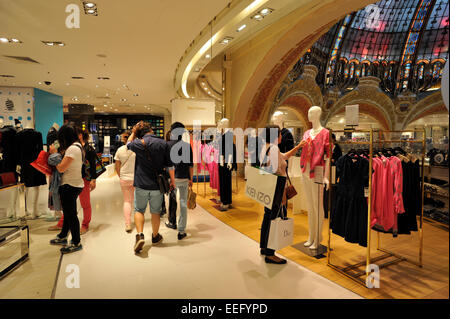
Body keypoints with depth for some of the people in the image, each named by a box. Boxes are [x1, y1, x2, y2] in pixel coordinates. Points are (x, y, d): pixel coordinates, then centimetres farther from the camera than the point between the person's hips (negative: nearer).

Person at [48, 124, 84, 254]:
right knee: (68, 213, 21)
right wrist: (56, 154, 8)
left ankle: (76, 243, 13)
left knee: (71, 214, 1)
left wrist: (54, 153, -7)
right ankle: (62, 237, 38)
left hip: (70, 186, -10)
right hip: (74, 184, 10)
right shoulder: (77, 146, 11)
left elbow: (61, 168, -20)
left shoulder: (73, 148, -20)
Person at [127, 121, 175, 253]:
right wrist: (172, 181, 9)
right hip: (157, 185, 1)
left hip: (141, 184, 0)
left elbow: (128, 143, 22)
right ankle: (155, 236, 31)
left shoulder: (137, 144, -5)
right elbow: (170, 166, -1)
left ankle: (140, 235, -1)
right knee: (156, 212, 15)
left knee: (139, 210, 15)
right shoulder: (163, 144, -4)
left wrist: (134, 131, 19)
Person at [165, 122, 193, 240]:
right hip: (184, 178, 0)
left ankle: (172, 222, 36)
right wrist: (191, 179, 8)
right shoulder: (187, 146, -3)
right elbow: (190, 165, -2)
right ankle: (181, 231, 9)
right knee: (183, 202, 6)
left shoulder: (166, 145, -3)